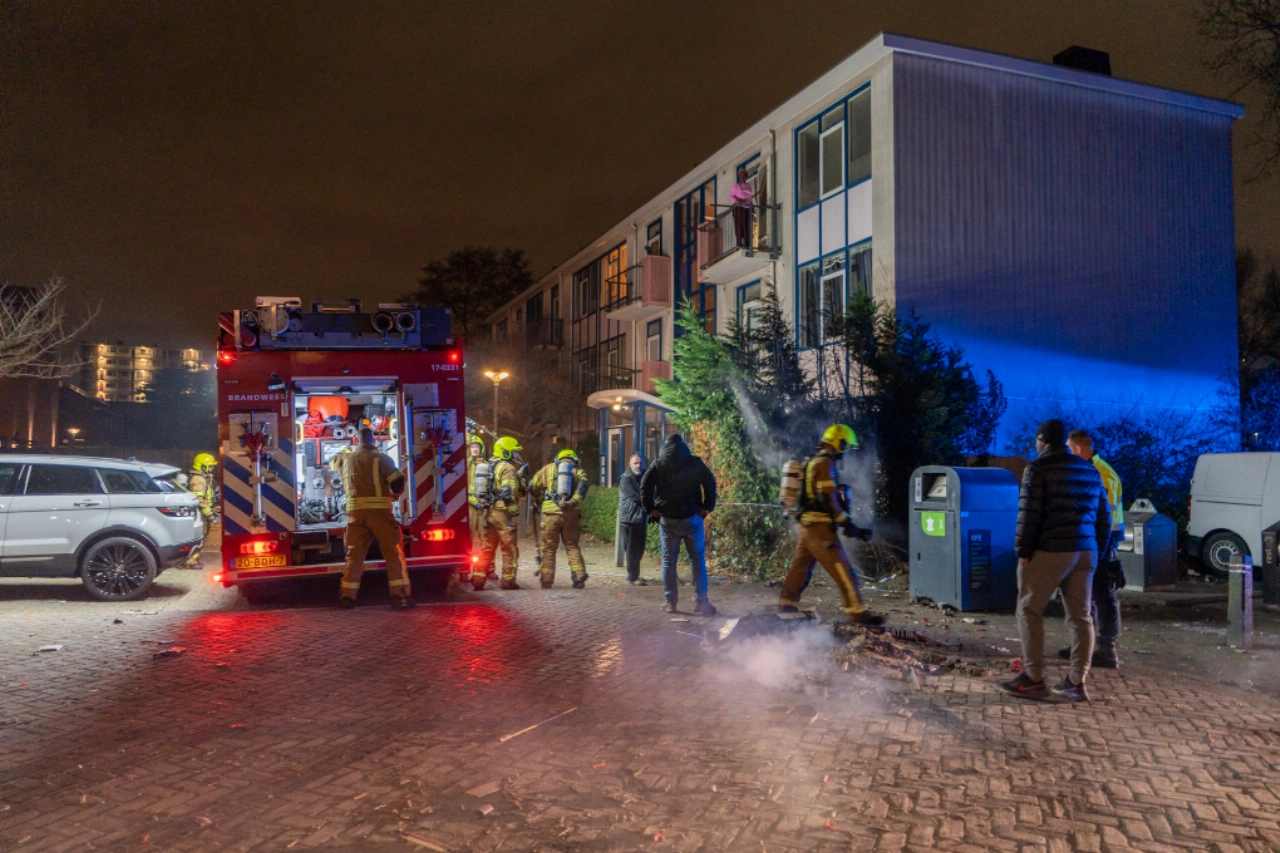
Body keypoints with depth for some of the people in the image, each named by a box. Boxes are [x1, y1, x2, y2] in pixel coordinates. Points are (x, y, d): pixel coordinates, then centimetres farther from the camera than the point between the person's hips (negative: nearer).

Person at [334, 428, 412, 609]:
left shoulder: (347, 459, 15)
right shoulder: (381, 458, -1)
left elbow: (334, 460, 39)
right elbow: (398, 481, -10)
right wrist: (395, 493, 10)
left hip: (355, 512, 4)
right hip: (379, 511, -4)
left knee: (354, 554, 10)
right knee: (393, 552, -1)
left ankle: (347, 596, 8)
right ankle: (399, 595, -7)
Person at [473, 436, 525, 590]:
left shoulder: (490, 467, 18)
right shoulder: (508, 468, -11)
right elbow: (509, 494, -19)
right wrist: (514, 515, -20)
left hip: (489, 512, 8)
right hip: (503, 513, -8)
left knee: (487, 548, 12)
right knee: (510, 549, 1)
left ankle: (478, 578, 11)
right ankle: (508, 581, 3)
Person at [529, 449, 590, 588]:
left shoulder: (548, 468, 16)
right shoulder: (578, 471, 15)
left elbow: (533, 487, 14)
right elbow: (582, 487, -7)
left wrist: (537, 498, 31)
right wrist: (573, 502, -17)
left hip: (551, 512, -1)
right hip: (571, 513, 1)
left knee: (549, 548, 8)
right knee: (572, 546, 12)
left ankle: (547, 581, 9)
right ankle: (579, 578, 3)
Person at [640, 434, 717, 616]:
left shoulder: (659, 464, 4)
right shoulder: (695, 463, 3)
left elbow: (645, 484, -6)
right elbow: (710, 483, -6)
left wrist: (651, 509, 0)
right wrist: (707, 507, -1)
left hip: (667, 519, 1)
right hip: (692, 517, -1)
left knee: (668, 560, 8)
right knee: (698, 560, 4)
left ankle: (670, 601, 9)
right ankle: (700, 602, 2)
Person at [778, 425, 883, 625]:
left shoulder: (813, 462, 17)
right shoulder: (826, 464, -13)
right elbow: (828, 500, -19)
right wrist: (849, 525, -16)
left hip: (807, 524, 10)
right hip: (820, 527, -10)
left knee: (800, 567, 15)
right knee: (843, 571, -5)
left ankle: (787, 605, 20)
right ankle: (858, 612, -2)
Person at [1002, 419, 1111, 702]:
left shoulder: (1039, 468, -6)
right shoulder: (1090, 470, 16)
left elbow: (1029, 514, -14)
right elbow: (1103, 516, 16)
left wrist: (1023, 550, -9)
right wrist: (1097, 551, 19)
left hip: (1049, 551, -7)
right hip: (1084, 552, 7)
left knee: (1029, 611, 3)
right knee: (1080, 616, 8)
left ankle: (1033, 679, 2)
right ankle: (1076, 683, 10)